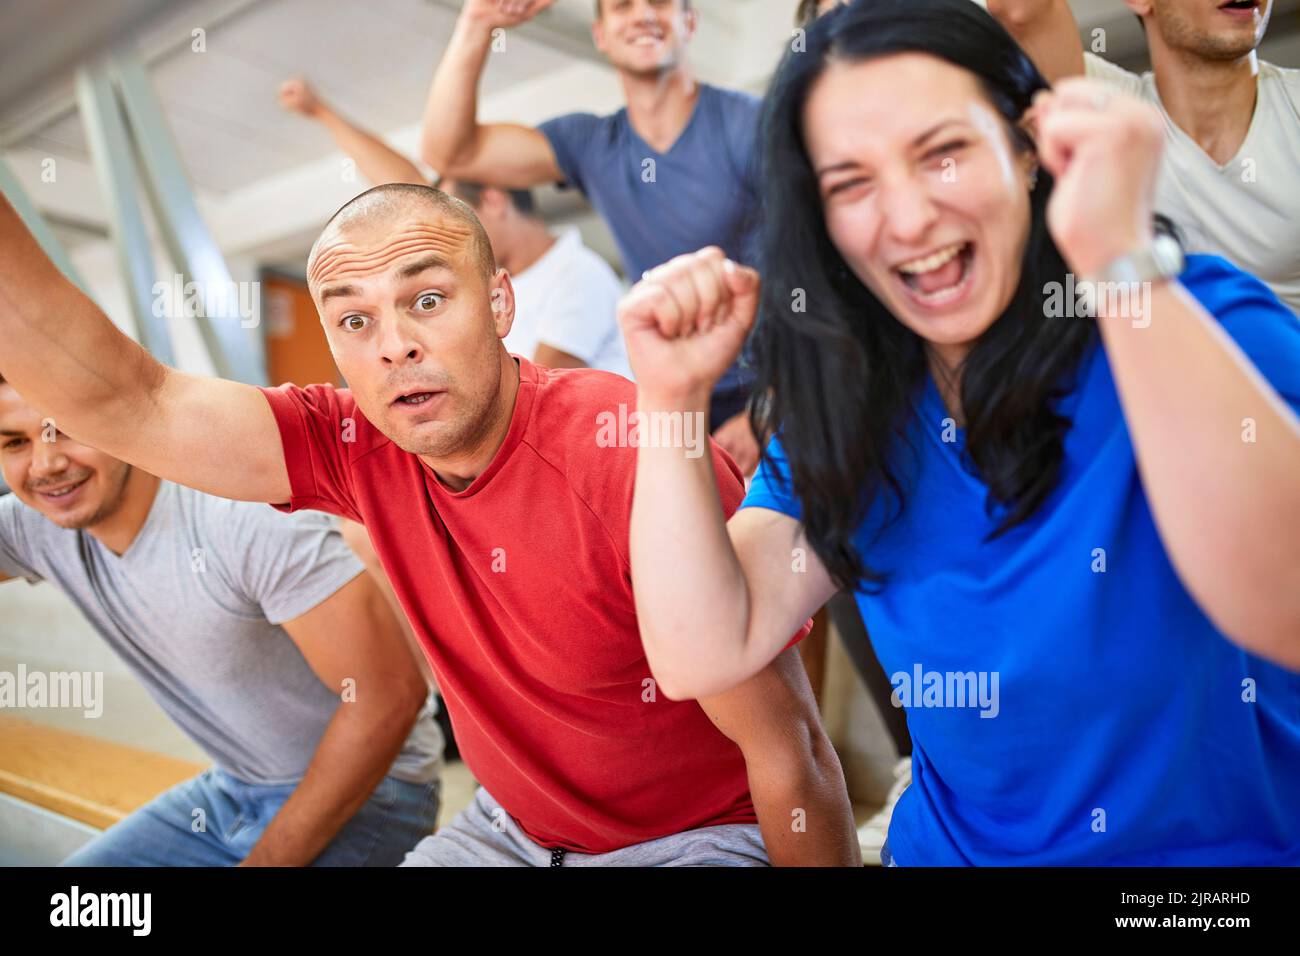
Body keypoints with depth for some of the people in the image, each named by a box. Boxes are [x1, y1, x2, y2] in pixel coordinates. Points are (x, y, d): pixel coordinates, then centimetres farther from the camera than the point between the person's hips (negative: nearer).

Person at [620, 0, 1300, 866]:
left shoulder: (1205, 318, -12)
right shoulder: (845, 404, -3)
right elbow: (704, 656, -10)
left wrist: (1120, 255, -34)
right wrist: (672, 399, -18)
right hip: (950, 845, 3)